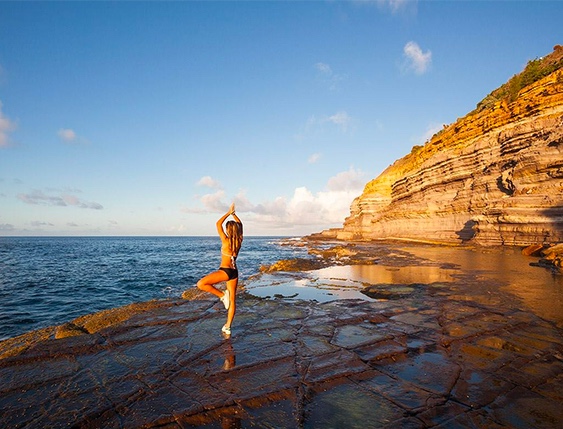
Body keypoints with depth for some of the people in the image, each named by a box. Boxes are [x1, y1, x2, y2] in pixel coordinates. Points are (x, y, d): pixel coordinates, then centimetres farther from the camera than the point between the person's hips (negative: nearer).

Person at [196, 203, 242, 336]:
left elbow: (218, 224, -8)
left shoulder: (226, 241, -13)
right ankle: (227, 327, 19)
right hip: (234, 272, 8)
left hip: (225, 271, -8)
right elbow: (240, 225, 18)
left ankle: (222, 295, -7)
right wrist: (233, 214, 15)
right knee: (232, 300, 12)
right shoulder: (239, 241, 3)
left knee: (201, 284, -10)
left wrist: (229, 212, -4)